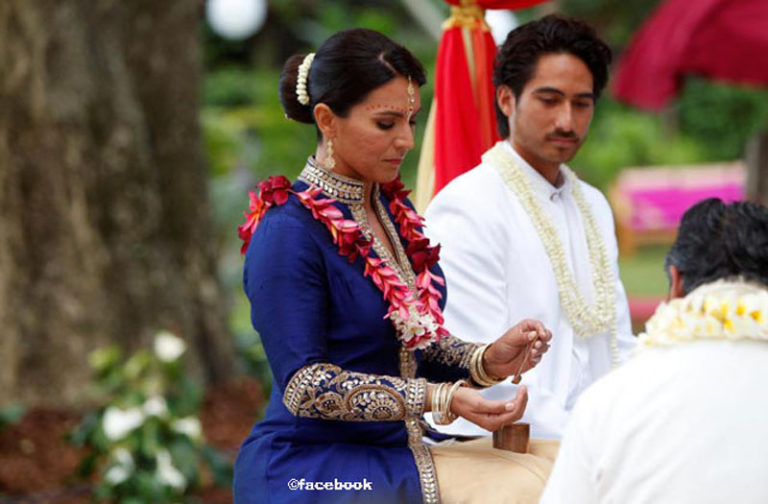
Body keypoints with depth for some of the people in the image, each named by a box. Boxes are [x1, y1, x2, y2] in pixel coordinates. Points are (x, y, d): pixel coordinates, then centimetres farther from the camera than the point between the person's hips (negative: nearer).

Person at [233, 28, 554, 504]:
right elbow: (304, 386, -17)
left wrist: (486, 361, -2)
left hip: (393, 455, 7)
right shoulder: (286, 232, -12)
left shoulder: (395, 210, 13)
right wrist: (440, 399, -24)